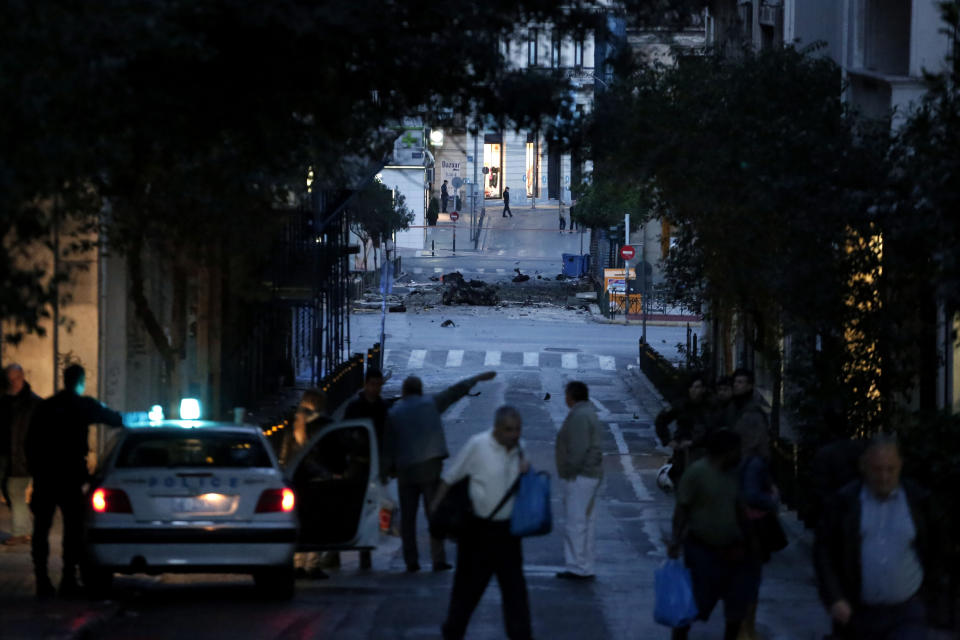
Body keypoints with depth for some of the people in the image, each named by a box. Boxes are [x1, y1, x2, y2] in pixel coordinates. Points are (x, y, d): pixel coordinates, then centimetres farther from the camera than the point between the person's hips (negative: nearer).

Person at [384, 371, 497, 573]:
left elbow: (388, 445, 2)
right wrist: (478, 378, 24)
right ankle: (438, 560, -5)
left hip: (405, 469, 1)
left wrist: (389, 469, 10)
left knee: (407, 517, 7)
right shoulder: (430, 404, 4)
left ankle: (411, 561, 5)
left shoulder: (393, 413, 4)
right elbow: (455, 391, 13)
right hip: (429, 465, -1)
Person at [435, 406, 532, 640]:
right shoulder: (477, 445, -14)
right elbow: (450, 478, -6)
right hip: (478, 529, -4)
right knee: (467, 586, 7)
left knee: (515, 587, 4)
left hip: (507, 530, 4)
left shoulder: (519, 449, 3)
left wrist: (526, 473, -6)